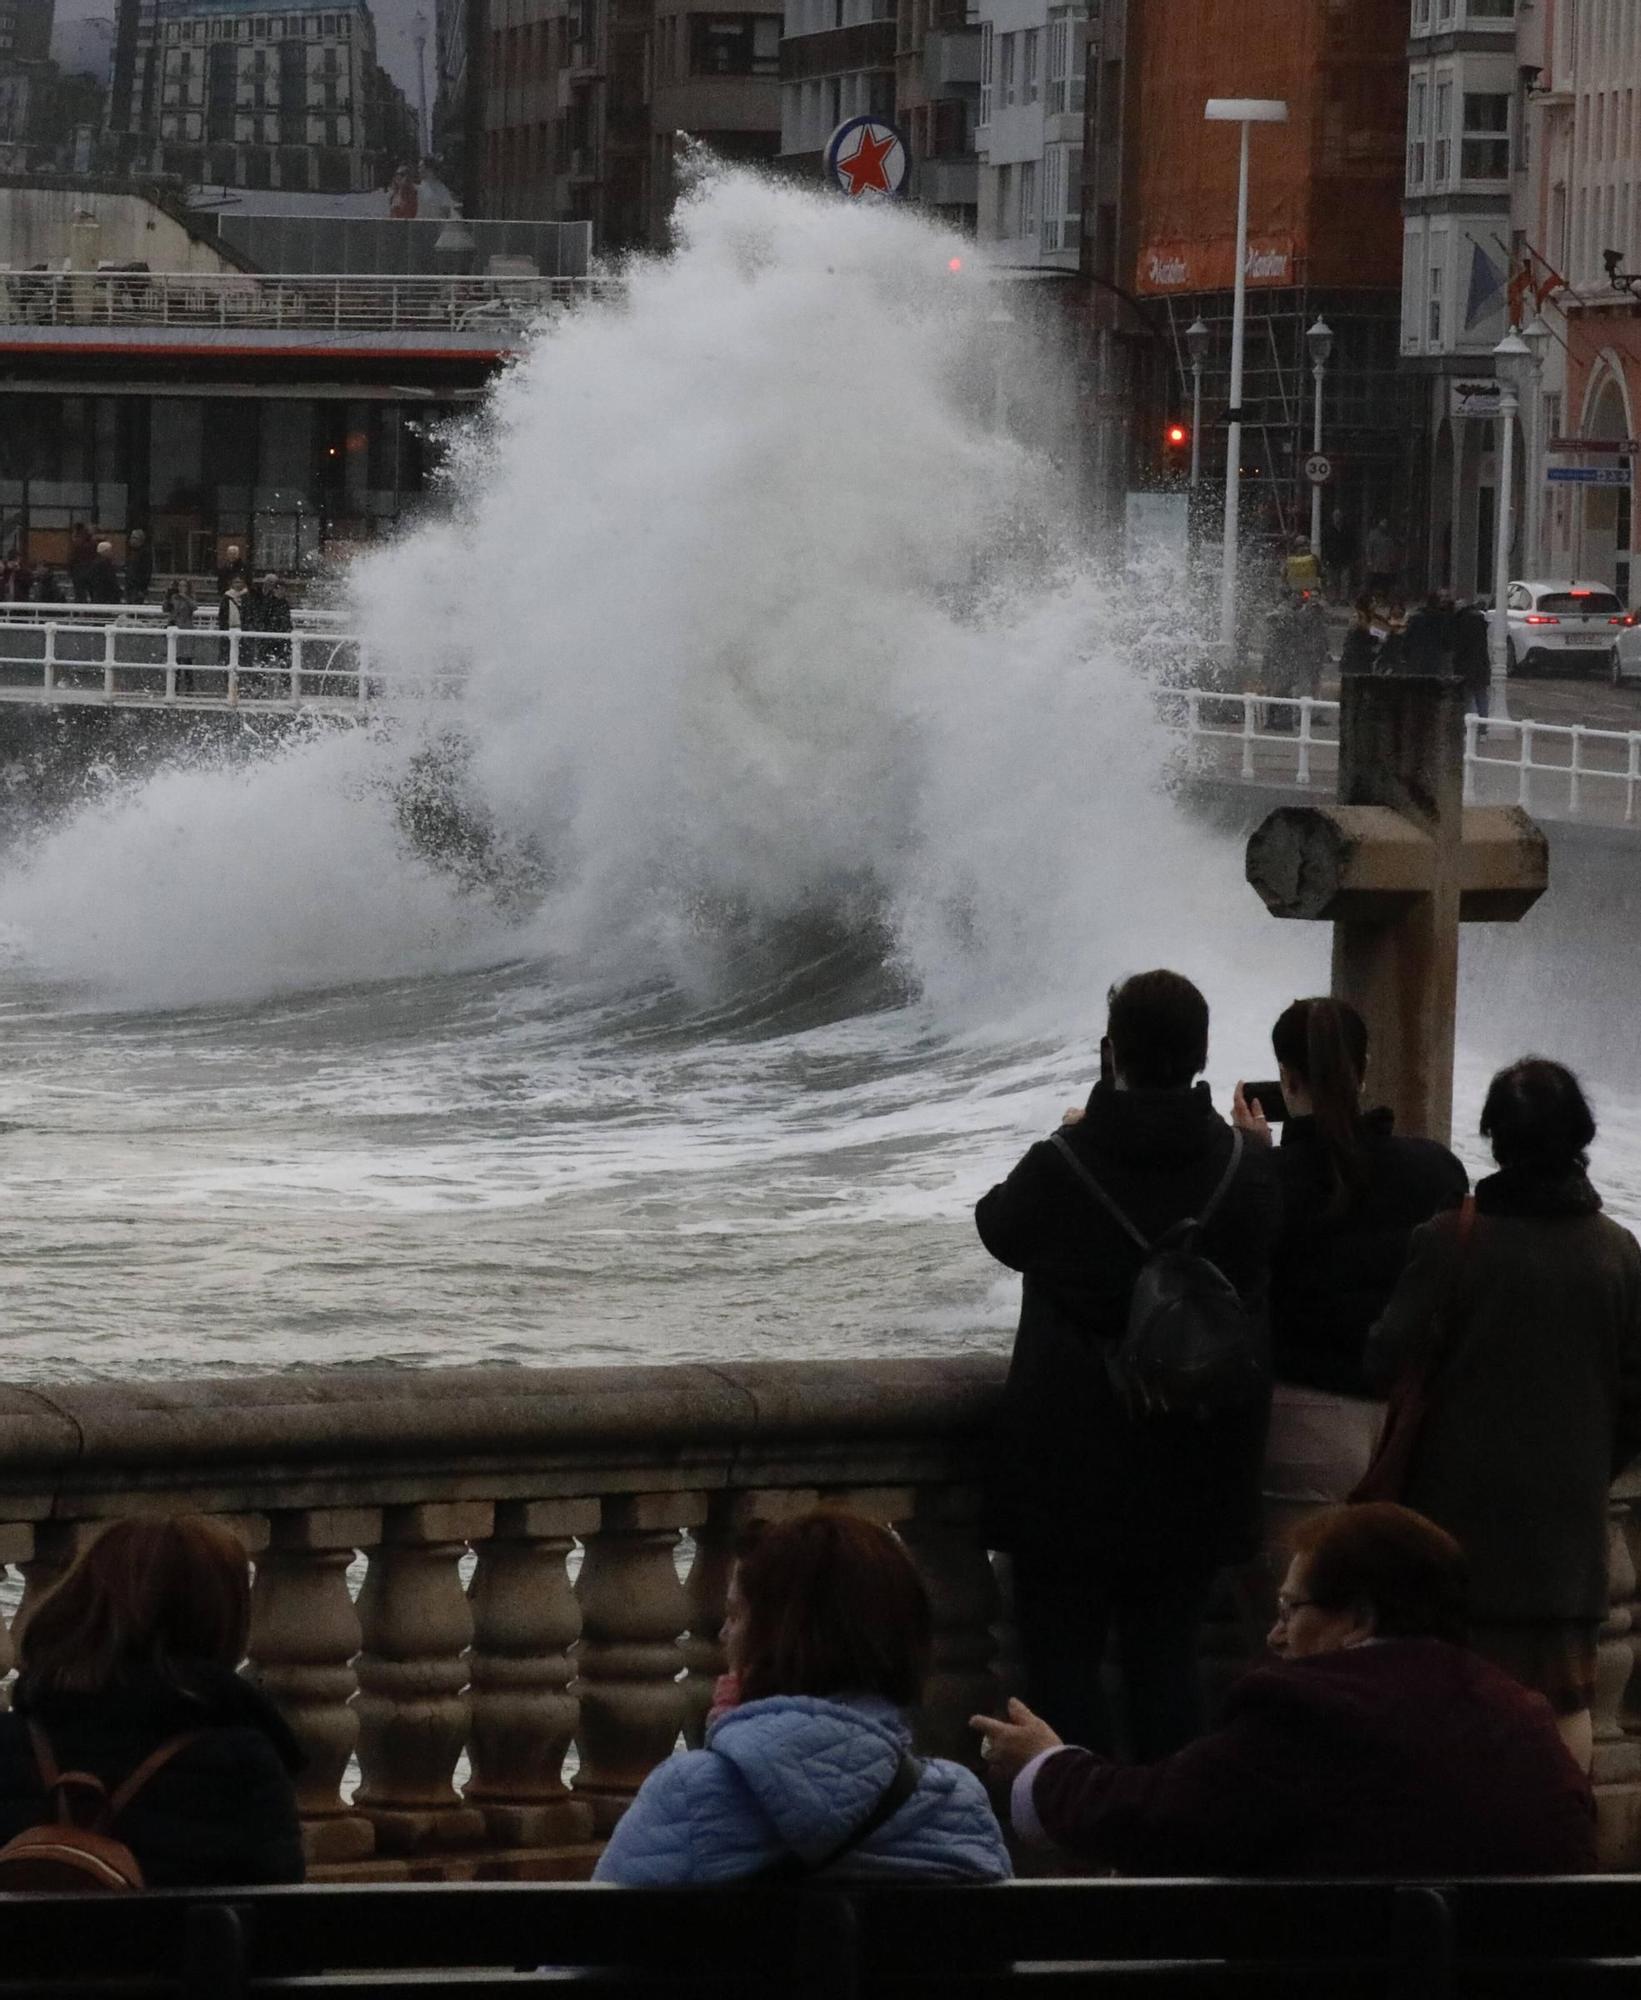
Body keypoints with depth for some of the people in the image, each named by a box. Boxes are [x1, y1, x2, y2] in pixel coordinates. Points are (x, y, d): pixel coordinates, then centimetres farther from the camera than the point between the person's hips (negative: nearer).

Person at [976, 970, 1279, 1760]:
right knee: (1167, 1659, 12)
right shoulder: (1245, 1175, -7)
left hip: (1068, 1467, -3)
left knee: (1063, 1663, 4)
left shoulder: (1062, 1169, -16)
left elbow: (999, 1226, 5)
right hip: (1191, 1475, 3)